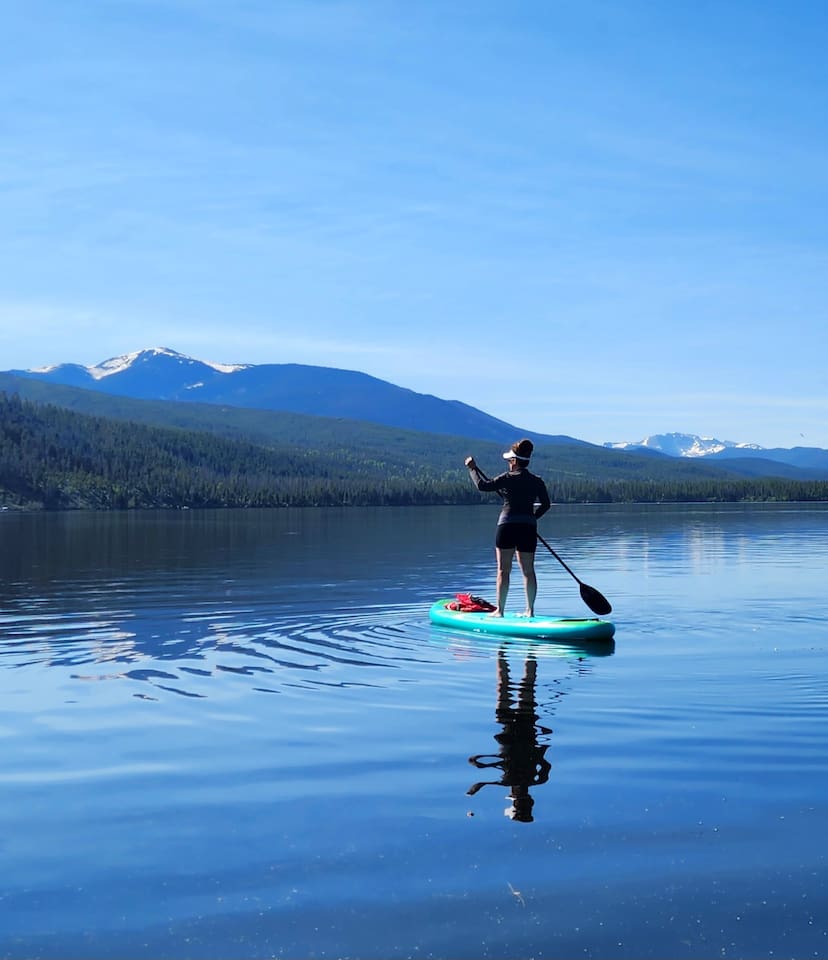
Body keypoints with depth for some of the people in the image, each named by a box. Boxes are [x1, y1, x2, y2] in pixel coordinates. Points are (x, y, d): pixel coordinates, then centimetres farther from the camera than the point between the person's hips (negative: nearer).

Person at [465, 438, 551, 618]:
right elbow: (545, 504, 11)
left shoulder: (508, 478, -7)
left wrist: (472, 468, 7)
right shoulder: (537, 482, 6)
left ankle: (499, 610, 1)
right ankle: (530, 610, 10)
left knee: (503, 570, 1)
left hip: (507, 526, -4)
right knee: (528, 570, 8)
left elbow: (483, 485, -7)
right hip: (529, 529, 4)